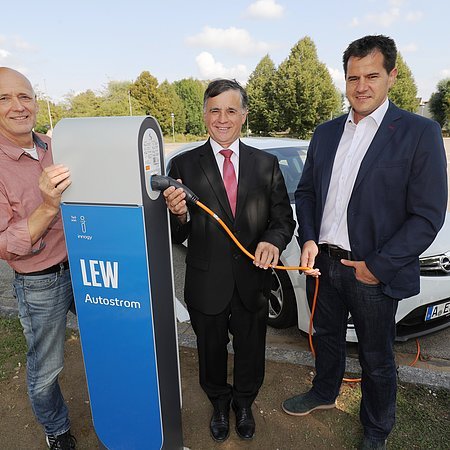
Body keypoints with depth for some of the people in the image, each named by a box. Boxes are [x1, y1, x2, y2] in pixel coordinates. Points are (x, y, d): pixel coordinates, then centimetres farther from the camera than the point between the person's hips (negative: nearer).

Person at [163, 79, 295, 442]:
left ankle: (244, 404, 54)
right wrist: (179, 214, -29)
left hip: (253, 282, 2)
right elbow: (176, 236, -7)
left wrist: (274, 241, -22)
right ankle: (220, 404, 54)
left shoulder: (267, 164, -2)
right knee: (211, 351, 22)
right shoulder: (184, 165, -8)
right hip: (206, 285, -1)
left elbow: (284, 218, -1)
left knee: (251, 351, 23)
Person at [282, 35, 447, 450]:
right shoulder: (326, 133, 6)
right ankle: (324, 393, 52)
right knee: (328, 337, 24)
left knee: (376, 358, 15)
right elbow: (306, 191, 10)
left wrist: (378, 265, -15)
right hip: (323, 263, 4)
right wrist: (309, 239, -5)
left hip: (374, 272, -4)